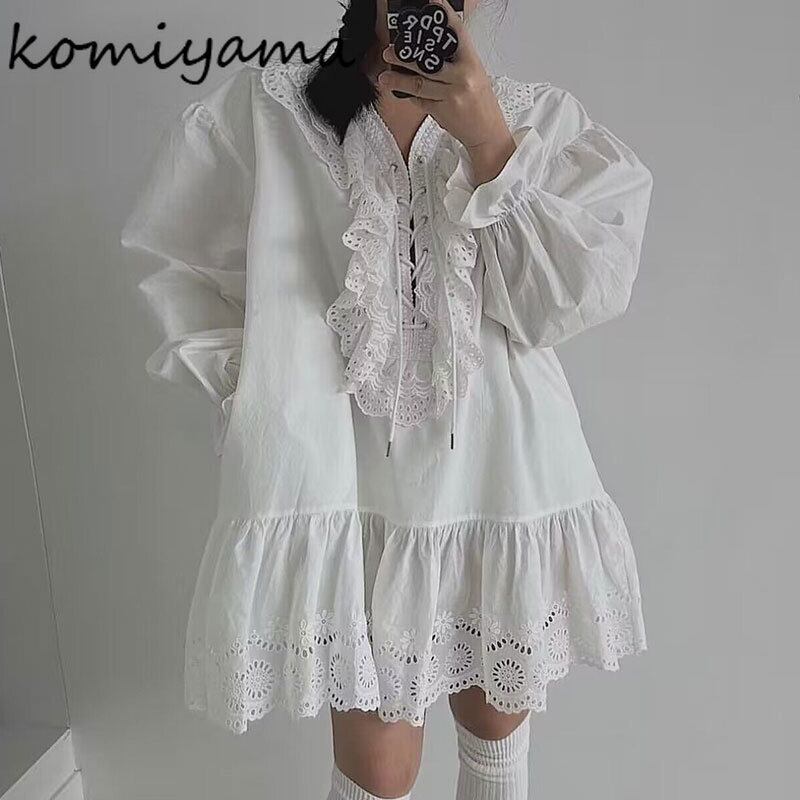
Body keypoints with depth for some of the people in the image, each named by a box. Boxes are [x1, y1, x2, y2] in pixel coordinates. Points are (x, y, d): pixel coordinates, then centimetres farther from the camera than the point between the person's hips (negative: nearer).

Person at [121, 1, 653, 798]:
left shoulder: (537, 118, 5)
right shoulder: (268, 108, 1)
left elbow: (569, 300, -6)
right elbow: (193, 274, 9)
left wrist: (489, 143, -13)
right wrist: (248, 386, -3)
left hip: (500, 477, 3)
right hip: (348, 481, -2)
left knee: (499, 720, 20)